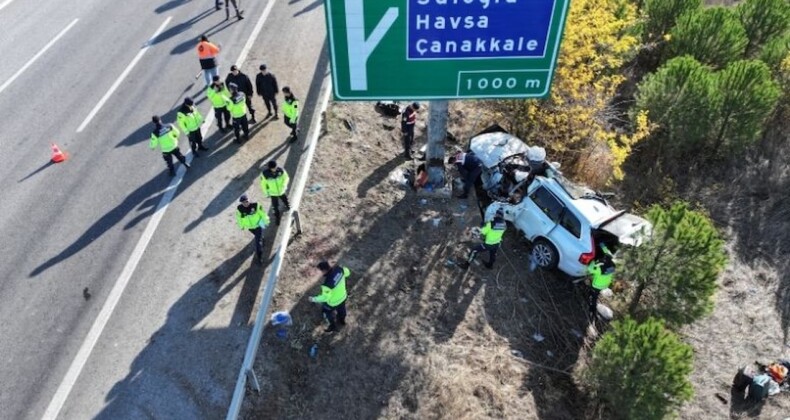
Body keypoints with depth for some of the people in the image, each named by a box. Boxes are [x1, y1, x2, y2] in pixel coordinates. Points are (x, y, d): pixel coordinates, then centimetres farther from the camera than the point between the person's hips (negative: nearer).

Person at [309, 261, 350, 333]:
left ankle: (333, 326, 50)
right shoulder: (338, 269, -26)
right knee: (341, 309, 35)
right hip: (342, 296, 6)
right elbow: (347, 272, -4)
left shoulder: (327, 283, -43)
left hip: (333, 302, -6)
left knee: (327, 311, 28)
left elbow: (325, 297, -31)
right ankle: (342, 320, 65)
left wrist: (314, 299, -18)